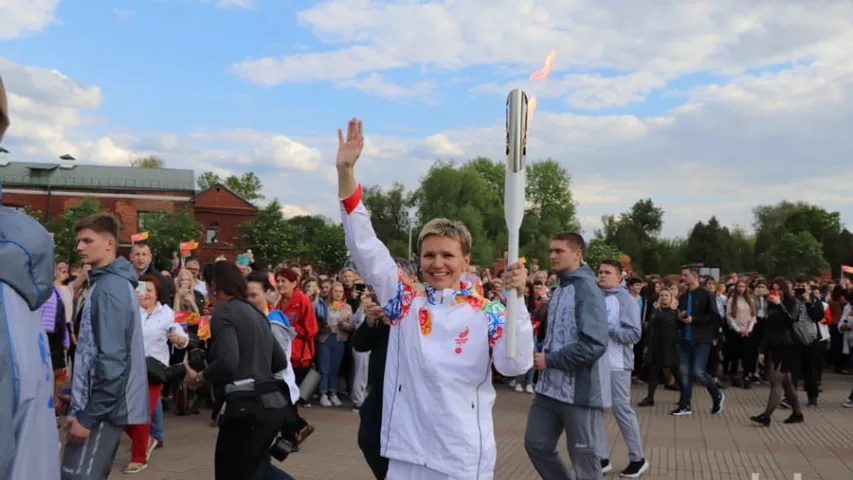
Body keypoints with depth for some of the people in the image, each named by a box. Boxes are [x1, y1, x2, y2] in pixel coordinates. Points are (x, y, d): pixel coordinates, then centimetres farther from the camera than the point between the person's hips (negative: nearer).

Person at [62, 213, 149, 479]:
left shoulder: (109, 288, -16)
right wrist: (83, 409, 19)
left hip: (102, 409, -10)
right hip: (106, 405, 10)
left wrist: (89, 416, -20)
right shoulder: (113, 283, 15)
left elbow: (111, 359, -23)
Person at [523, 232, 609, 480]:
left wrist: (549, 360, -18)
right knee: (536, 444, 13)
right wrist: (541, 351, 3)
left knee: (582, 455, 5)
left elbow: (594, 345, -25)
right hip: (550, 386, 8)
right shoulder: (558, 291, 11)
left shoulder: (587, 290, -15)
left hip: (578, 389, -8)